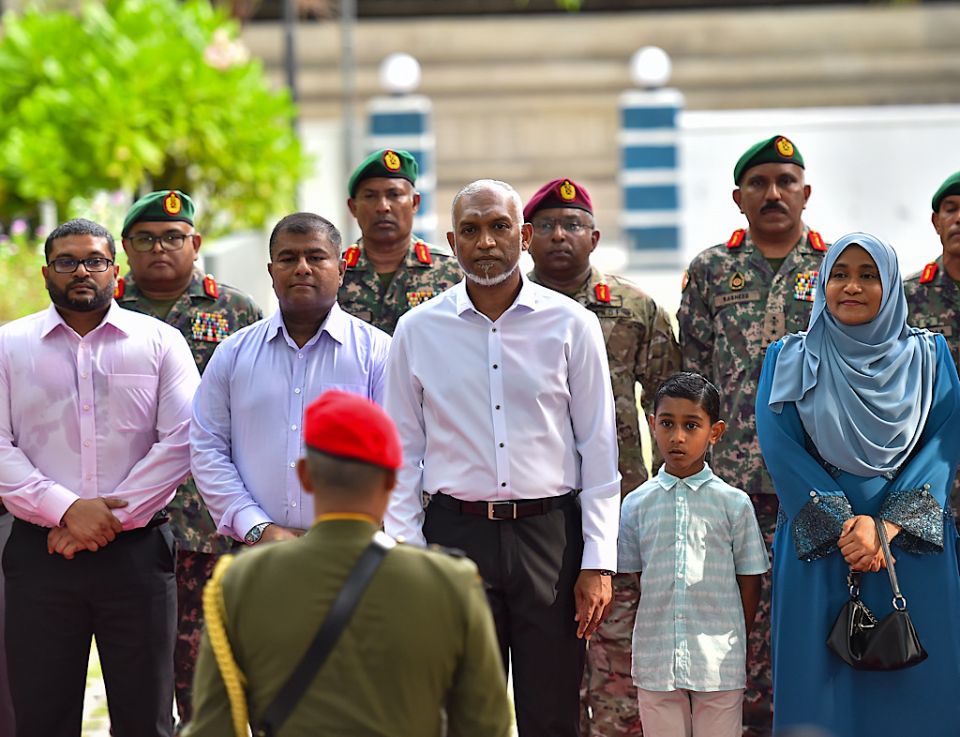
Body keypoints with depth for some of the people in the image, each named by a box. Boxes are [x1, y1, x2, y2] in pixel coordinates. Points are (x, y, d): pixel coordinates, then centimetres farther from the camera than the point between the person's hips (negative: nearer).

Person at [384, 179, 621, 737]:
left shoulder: (571, 324, 3)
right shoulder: (418, 330, 5)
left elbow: (599, 449, 4)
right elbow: (403, 454, 9)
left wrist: (598, 561, -2)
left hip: (550, 533, -1)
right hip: (457, 533, 1)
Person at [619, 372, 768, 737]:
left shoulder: (734, 504, -1)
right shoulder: (637, 505, 4)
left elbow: (749, 584, 5)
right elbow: (638, 577, 10)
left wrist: (732, 645, 5)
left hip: (719, 664, -1)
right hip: (656, 663, 2)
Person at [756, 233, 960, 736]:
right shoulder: (790, 360, 7)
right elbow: (781, 449, -4)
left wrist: (888, 528, -15)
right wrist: (844, 523, -15)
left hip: (913, 546, 1)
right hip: (818, 549, 0)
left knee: (912, 691, -1)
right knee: (822, 687, -2)